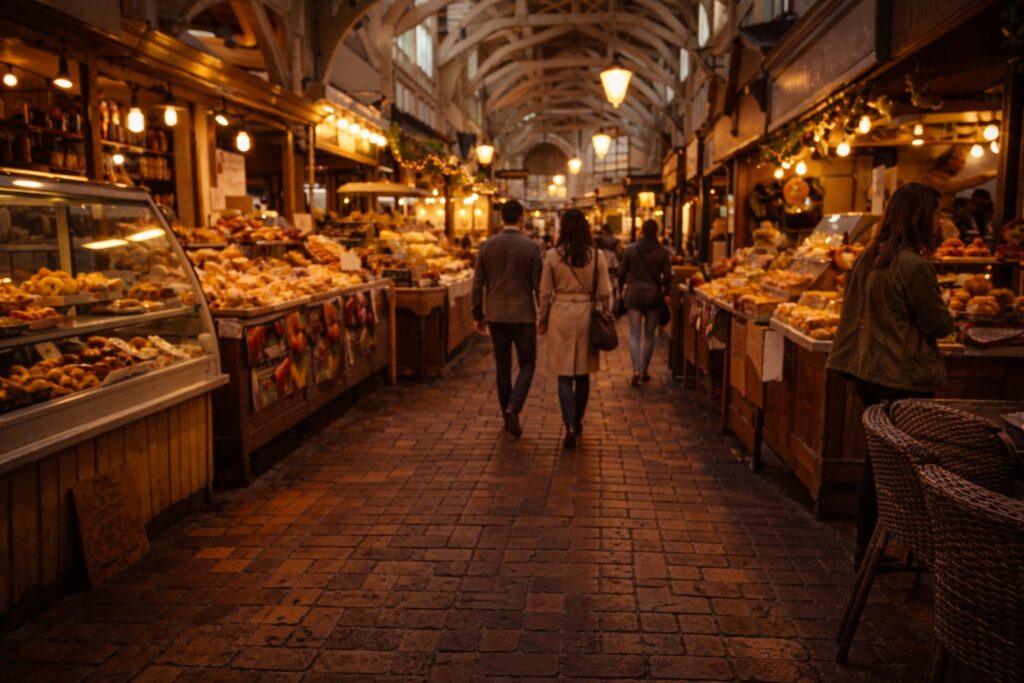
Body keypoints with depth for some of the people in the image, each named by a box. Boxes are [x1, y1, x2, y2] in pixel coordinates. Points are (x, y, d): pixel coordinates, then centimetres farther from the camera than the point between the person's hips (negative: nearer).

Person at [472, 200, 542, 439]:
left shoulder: (486, 246, 1)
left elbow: (478, 284, 2)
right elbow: (538, 285, -6)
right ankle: (513, 408, -13)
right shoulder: (530, 246, -8)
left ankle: (508, 417, 20)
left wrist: (478, 315, 11)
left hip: (496, 316, 3)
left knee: (503, 366, 13)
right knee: (527, 365, 8)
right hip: (523, 315, -3)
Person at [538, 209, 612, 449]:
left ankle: (570, 427, -11)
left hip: (561, 316, -1)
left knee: (565, 375, 2)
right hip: (587, 315, 2)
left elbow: (545, 292, -1)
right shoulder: (597, 255, -4)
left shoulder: (552, 256, -6)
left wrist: (542, 320, 11)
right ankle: (577, 422, 30)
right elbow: (605, 292, -3)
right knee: (583, 374, 16)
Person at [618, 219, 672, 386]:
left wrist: (621, 290, 16)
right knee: (649, 335, 11)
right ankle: (644, 371, 17)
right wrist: (664, 293, 11)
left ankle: (636, 370, -14)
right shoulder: (662, 253, -3)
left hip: (633, 294, 0)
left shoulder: (630, 249, -2)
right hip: (654, 295, 0)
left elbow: (622, 273, 1)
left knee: (635, 334, 1)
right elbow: (667, 277, -5)